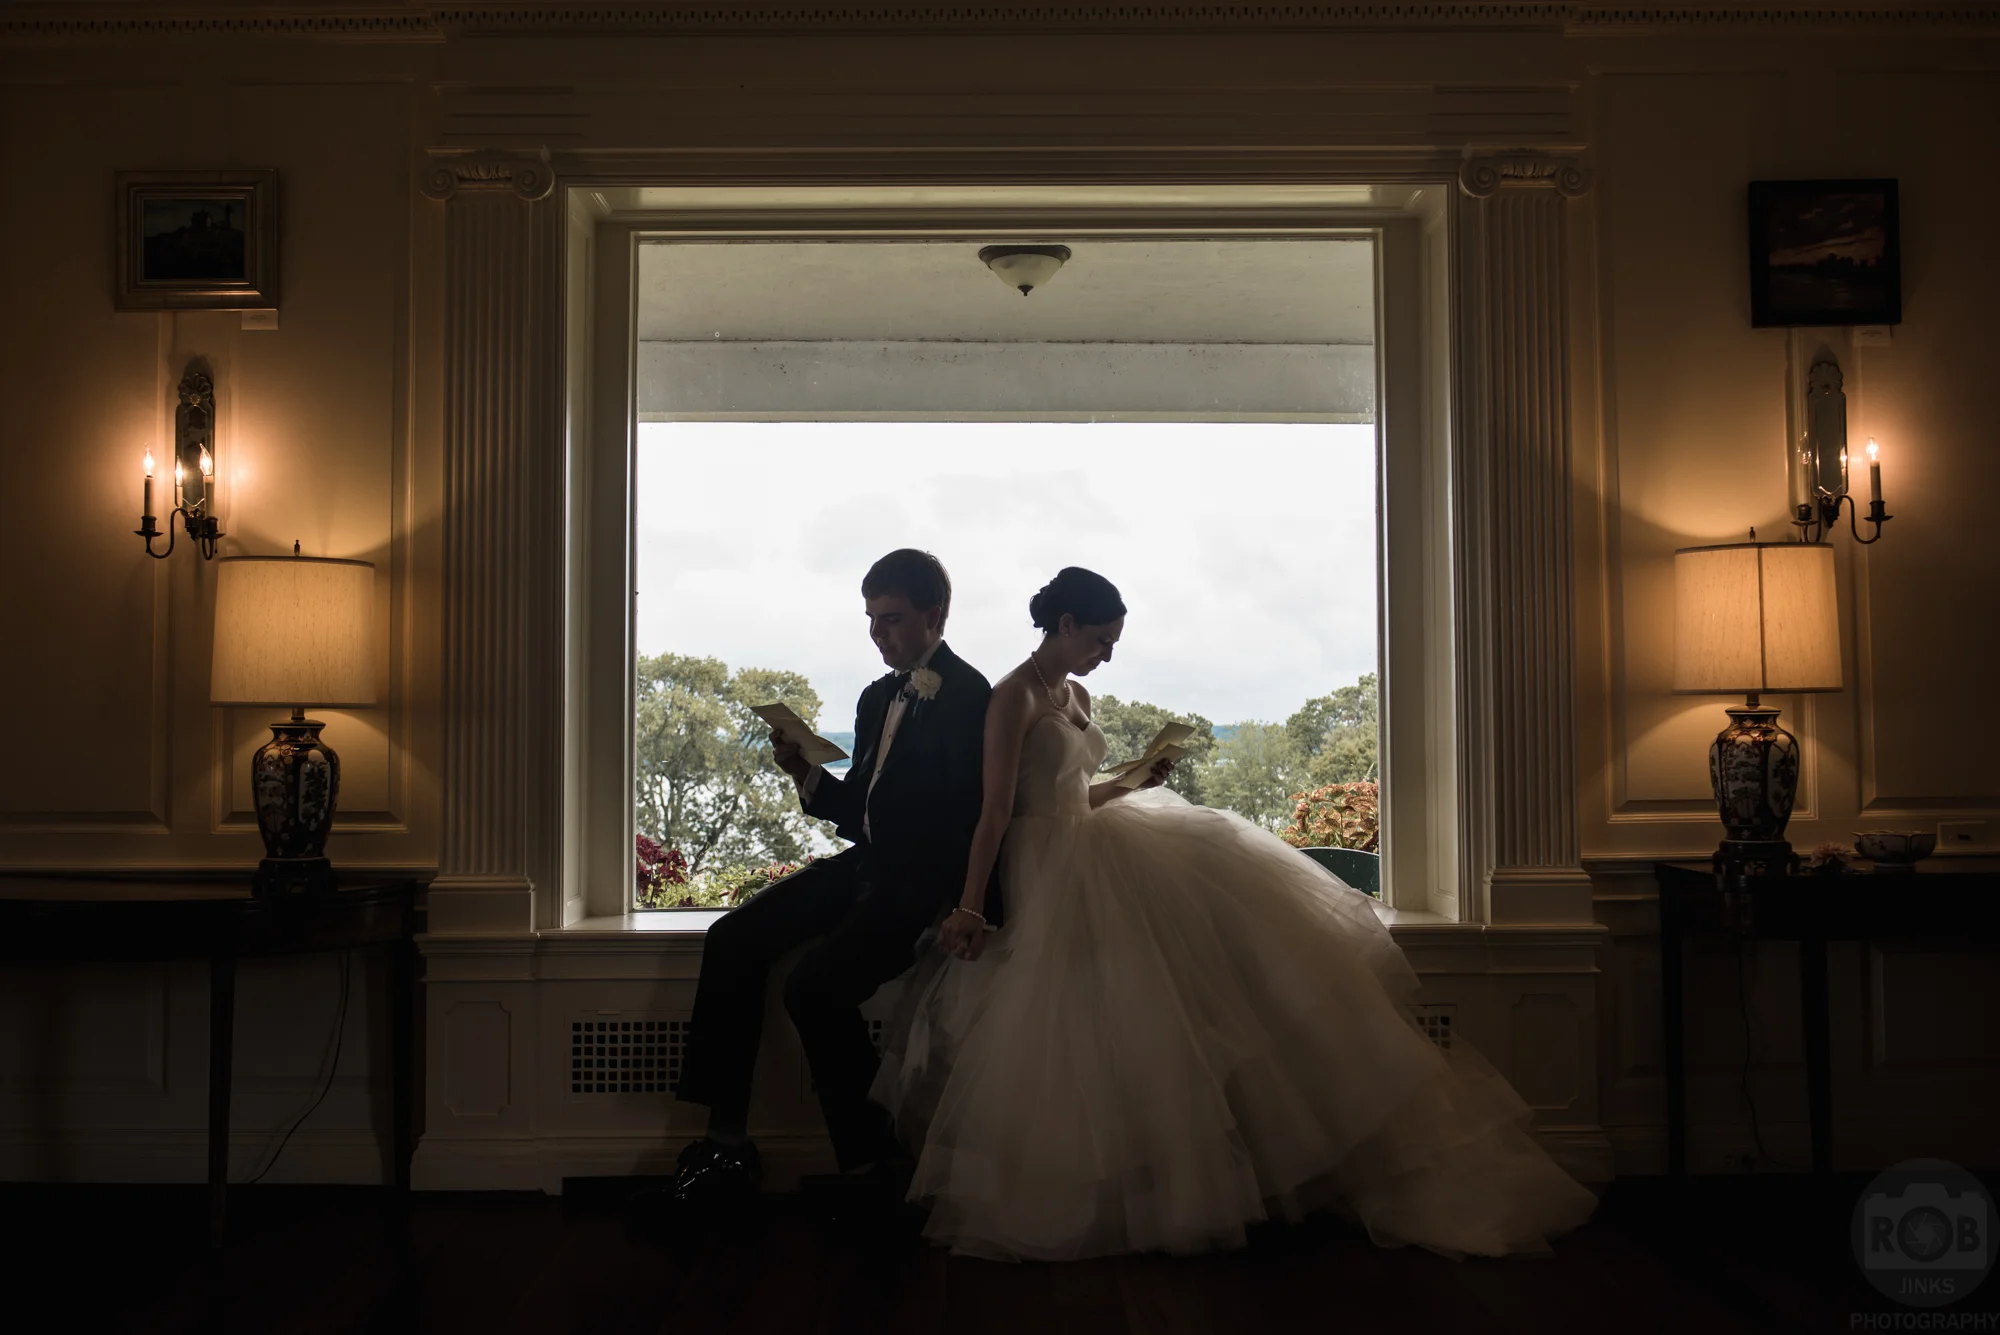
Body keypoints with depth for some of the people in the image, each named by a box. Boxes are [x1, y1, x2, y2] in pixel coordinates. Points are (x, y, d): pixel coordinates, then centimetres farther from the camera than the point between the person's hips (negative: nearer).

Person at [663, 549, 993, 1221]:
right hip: (865, 865, 9)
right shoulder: (877, 698, 15)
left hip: (921, 885, -9)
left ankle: (870, 1158, -6)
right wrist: (806, 773, -1)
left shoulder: (970, 700, -13)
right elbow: (857, 806, 16)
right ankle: (725, 1137, -3)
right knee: (732, 940, -5)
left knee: (815, 985, -26)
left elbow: (964, 825, -17)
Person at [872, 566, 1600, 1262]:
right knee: (1088, 1031, -9)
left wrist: (1135, 784, 8)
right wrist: (968, 909, -20)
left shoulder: (1075, 695, 13)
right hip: (1051, 873, -9)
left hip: (1095, 858, 9)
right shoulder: (1013, 697, -14)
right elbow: (996, 811, -18)